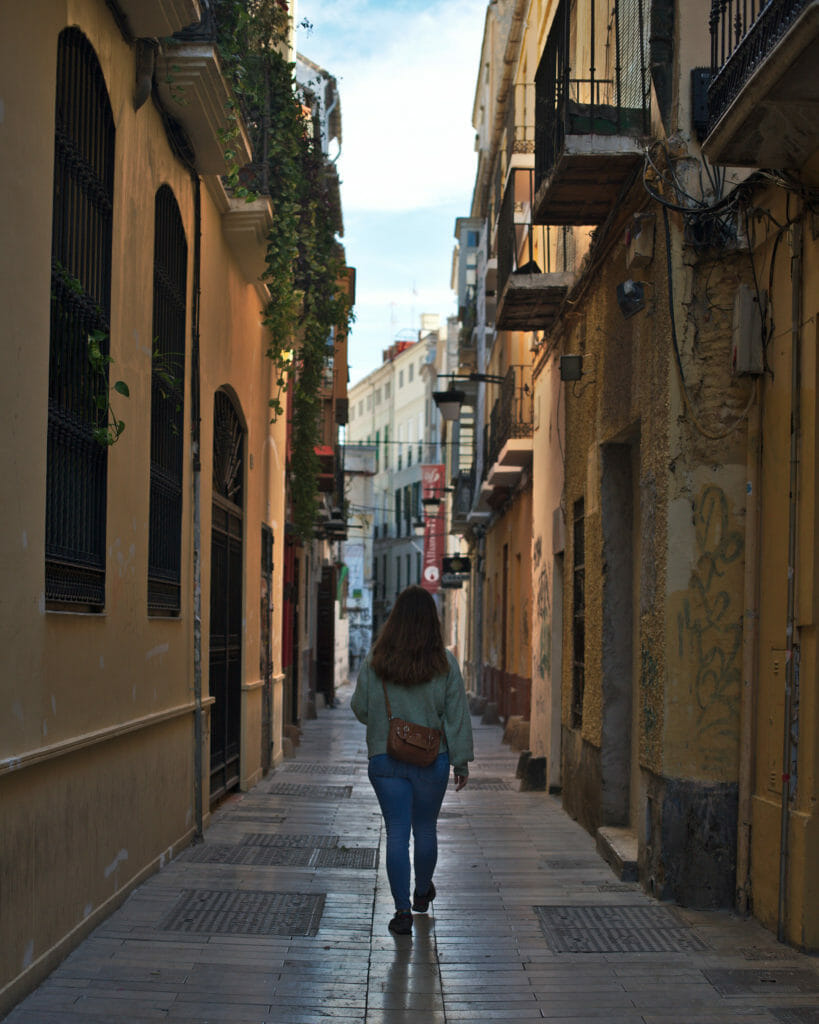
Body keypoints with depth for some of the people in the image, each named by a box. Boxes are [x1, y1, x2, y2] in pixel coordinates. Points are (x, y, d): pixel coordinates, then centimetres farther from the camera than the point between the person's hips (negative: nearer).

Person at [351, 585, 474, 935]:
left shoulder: (375, 662, -6)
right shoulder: (444, 663, -7)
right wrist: (462, 761, 2)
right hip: (432, 761, 1)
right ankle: (422, 893, 38)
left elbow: (360, 709, 2)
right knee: (426, 829, 18)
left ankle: (402, 910, -1)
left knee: (397, 833, 3)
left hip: (385, 759, 0)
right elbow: (457, 714, -4)